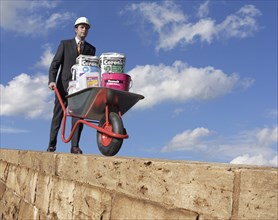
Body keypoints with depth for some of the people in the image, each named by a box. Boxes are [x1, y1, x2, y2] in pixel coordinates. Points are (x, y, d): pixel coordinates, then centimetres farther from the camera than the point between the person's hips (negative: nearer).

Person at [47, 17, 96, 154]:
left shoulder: (91, 49, 12)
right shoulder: (65, 44, 7)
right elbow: (55, 64, 0)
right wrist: (52, 80, -14)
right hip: (63, 85, -1)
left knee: (78, 116, -6)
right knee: (58, 115, 4)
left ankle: (75, 146, -6)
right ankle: (52, 145, 14)